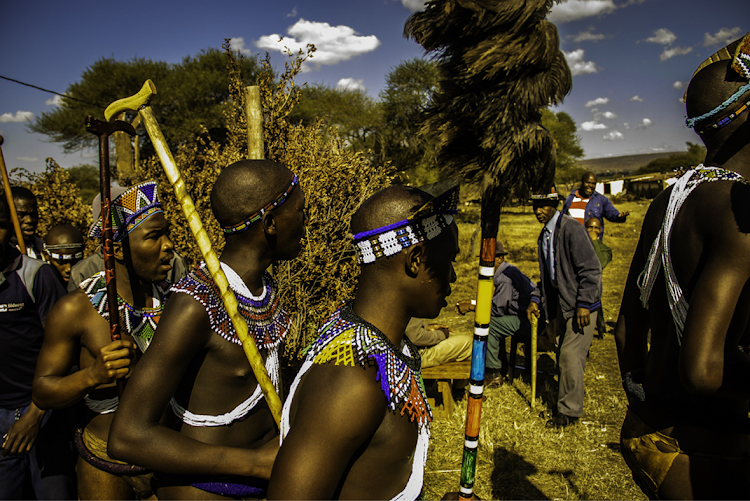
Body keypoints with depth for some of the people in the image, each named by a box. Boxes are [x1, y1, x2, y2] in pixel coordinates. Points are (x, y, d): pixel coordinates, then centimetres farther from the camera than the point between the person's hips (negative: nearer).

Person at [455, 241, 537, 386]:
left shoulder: (505, 277, -18)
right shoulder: (508, 271, 14)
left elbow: (498, 308, -19)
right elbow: (496, 302, 16)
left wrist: (471, 307, -10)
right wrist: (470, 302, 9)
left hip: (529, 321, -11)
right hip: (523, 316, 11)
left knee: (486, 324, -16)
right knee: (494, 324, 16)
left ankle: (494, 375, -5)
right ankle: (501, 371, 19)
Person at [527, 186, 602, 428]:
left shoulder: (571, 229, -17)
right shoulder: (545, 234, 10)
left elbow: (591, 269, -18)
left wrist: (584, 305, -19)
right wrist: (536, 298, 10)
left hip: (580, 305, -8)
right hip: (562, 303, 8)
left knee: (571, 355, -6)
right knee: (564, 355, 14)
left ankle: (570, 410, 8)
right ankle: (565, 402, 27)